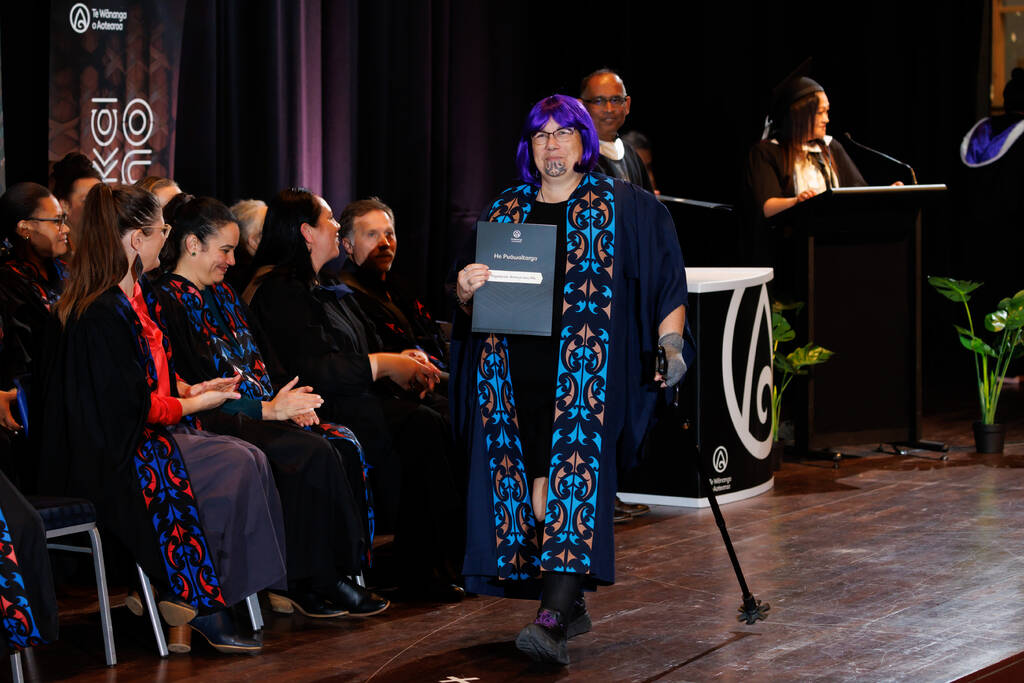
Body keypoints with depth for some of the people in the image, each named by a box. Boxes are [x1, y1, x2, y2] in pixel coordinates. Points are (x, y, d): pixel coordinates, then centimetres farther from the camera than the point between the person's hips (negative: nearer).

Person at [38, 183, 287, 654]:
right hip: (111, 456, -9)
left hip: (145, 436, 9)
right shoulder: (103, 314, -19)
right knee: (237, 468, -20)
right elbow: (132, 405, -20)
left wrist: (191, 388, 5)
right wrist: (197, 402, -7)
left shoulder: (137, 297, 13)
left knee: (249, 462, -13)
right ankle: (198, 601, -10)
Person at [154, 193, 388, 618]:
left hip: (256, 412, 9)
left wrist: (288, 402, 0)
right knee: (313, 453, -27)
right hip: (214, 423, -9)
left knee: (343, 443, -14)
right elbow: (192, 390, -15)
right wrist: (269, 409, -16)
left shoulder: (221, 295, 20)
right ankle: (309, 583, -20)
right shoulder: (169, 302, -9)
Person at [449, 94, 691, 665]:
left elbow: (668, 282, 5)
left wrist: (670, 342, -8)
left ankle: (554, 622, -25)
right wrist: (464, 288, -4)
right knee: (529, 481, -2)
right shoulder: (503, 212, 18)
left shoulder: (625, 207, 8)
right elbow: (469, 300, 18)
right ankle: (570, 605, 11)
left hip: (585, 367, -4)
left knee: (573, 477, -17)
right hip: (514, 371, 4)